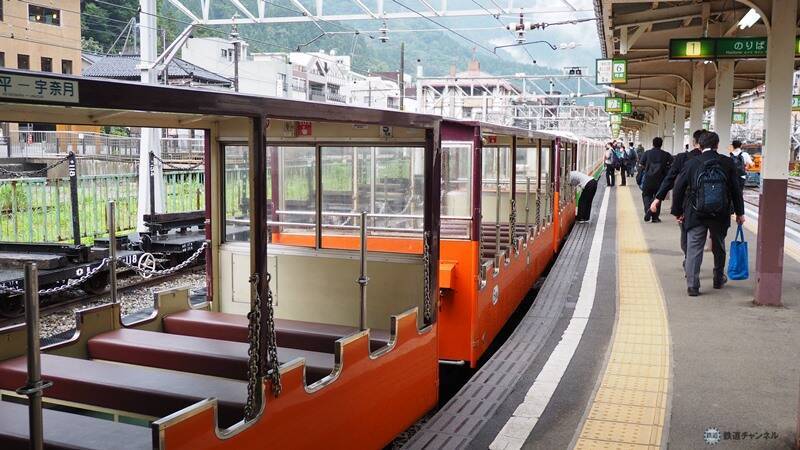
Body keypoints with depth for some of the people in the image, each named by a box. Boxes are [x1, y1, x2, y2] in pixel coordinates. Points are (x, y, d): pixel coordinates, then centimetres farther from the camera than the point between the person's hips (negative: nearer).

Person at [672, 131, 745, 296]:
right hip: (720, 215, 2)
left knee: (694, 249, 1)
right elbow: (736, 189, 3)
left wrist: (678, 212, 8)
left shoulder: (692, 163, -4)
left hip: (695, 215, -2)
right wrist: (739, 212, 13)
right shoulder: (727, 163, -2)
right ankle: (719, 280, 35)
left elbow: (679, 188, -2)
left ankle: (692, 285, -4)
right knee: (719, 247, 20)